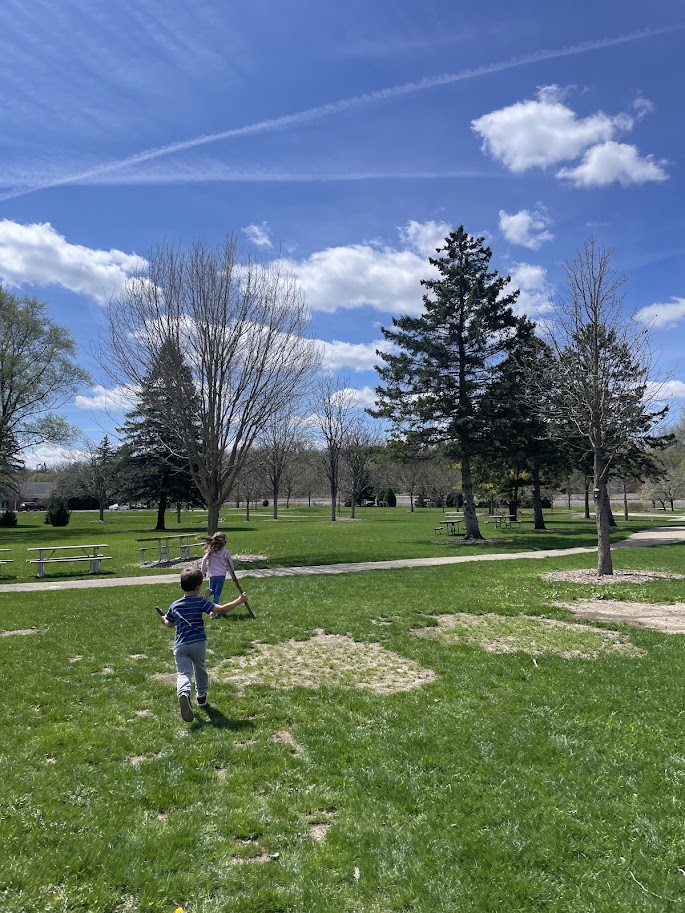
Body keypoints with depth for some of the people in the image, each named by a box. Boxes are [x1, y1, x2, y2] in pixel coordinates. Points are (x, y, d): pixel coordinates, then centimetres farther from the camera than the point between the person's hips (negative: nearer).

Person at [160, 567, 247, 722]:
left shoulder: (174, 606, 9)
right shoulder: (201, 602, -4)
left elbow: (169, 624, 24)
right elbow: (221, 609, -12)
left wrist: (164, 619, 48)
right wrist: (239, 601, -2)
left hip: (180, 645, 2)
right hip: (198, 643, -1)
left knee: (183, 673, -6)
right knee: (200, 669, 22)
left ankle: (184, 693, -36)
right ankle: (201, 696, 37)